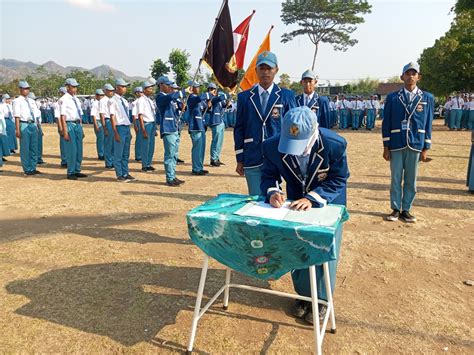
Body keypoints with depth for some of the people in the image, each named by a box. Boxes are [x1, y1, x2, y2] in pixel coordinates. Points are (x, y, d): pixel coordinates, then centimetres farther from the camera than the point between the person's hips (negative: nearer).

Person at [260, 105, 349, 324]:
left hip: (328, 202, -2)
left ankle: (320, 299, 25)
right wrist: (273, 192, -35)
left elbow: (338, 180, -21)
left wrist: (313, 199, -35)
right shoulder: (272, 145, -27)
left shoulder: (335, 144, -32)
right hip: (296, 202, 3)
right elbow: (268, 176, -12)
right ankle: (304, 295, 34)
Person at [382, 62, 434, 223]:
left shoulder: (428, 98, 5)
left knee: (411, 180, 8)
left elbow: (428, 124, 6)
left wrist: (426, 148, 2)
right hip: (396, 145, -1)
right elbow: (386, 123, 2)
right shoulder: (392, 97, 1)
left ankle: (406, 210, 20)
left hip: (416, 145, 1)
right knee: (396, 179, 6)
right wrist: (386, 147, -2)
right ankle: (395, 209, 18)